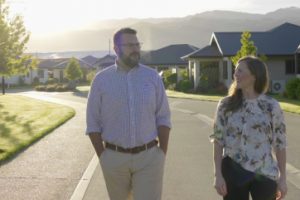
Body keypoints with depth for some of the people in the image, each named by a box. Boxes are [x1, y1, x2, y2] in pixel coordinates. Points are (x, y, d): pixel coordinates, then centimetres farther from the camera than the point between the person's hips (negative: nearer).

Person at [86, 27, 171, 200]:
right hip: (114, 158, 1)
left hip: (149, 157, 0)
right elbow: (93, 122, 1)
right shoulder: (101, 80, -1)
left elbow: (163, 118, 2)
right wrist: (102, 156, -3)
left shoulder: (152, 77, 1)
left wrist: (163, 154, -4)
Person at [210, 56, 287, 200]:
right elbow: (218, 141, 0)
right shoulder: (226, 105, -1)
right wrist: (218, 174, -5)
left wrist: (282, 177, 1)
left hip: (264, 174, -1)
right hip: (233, 173, 1)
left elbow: (280, 144, 1)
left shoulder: (271, 106, -3)